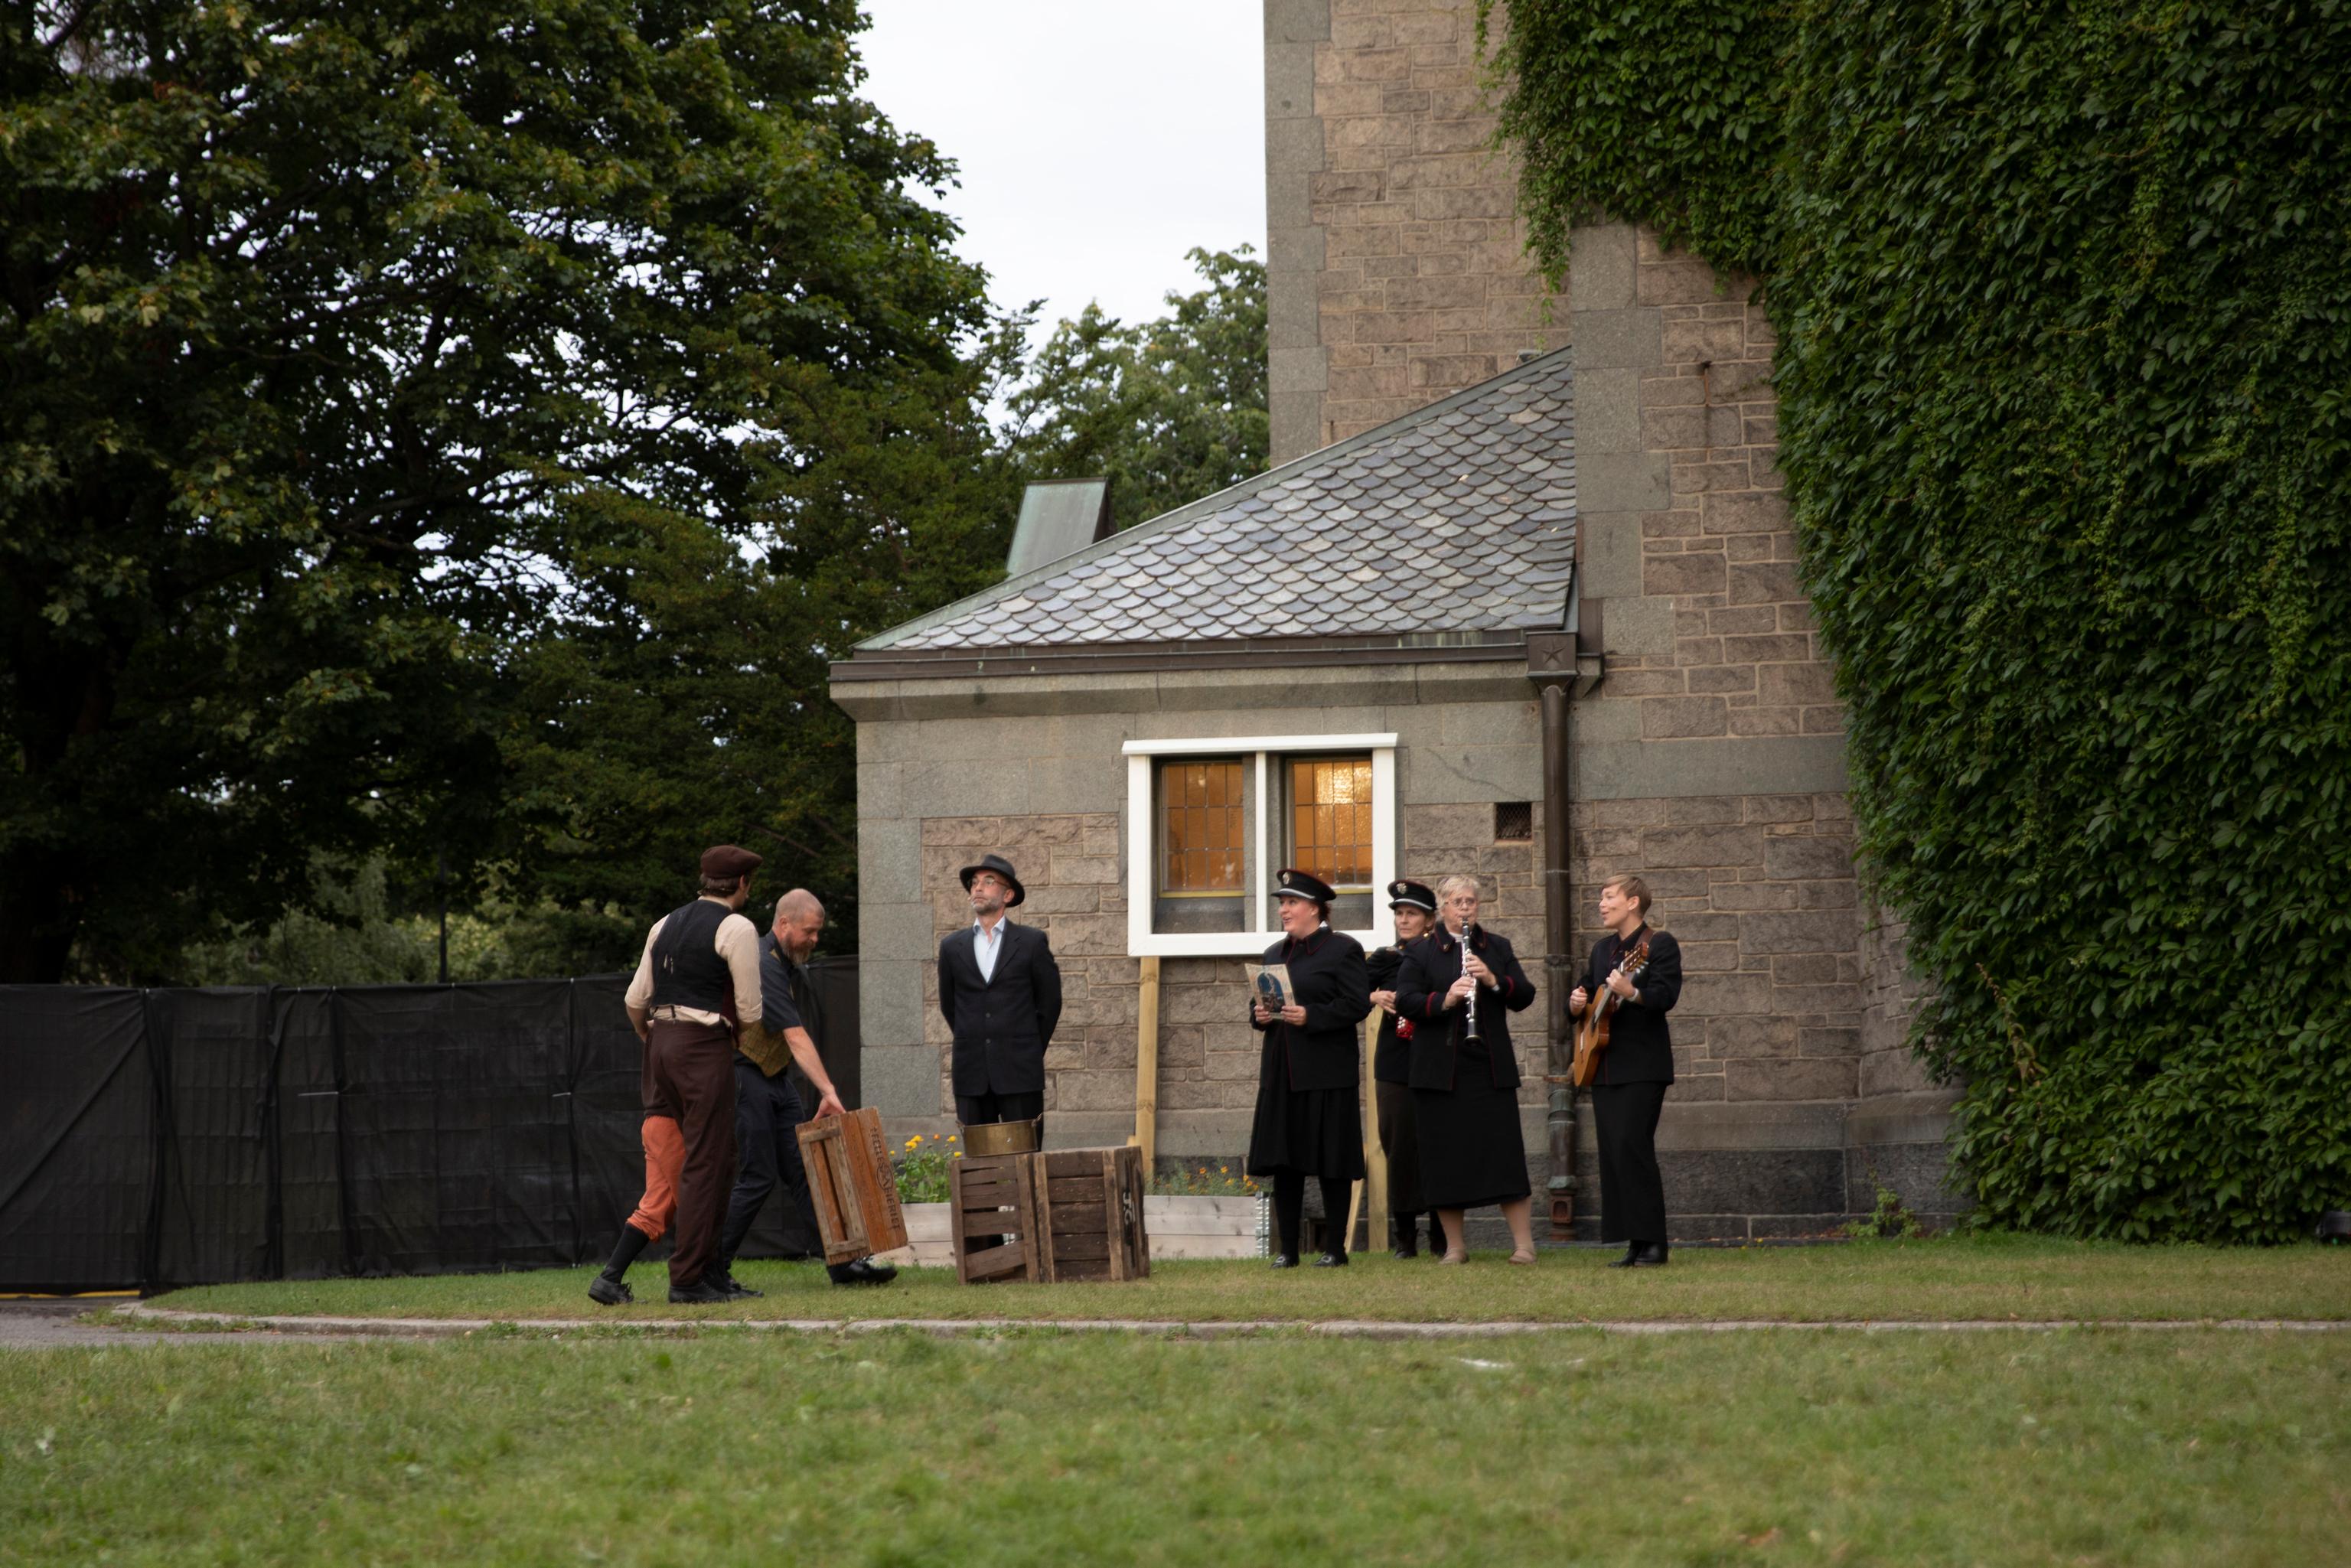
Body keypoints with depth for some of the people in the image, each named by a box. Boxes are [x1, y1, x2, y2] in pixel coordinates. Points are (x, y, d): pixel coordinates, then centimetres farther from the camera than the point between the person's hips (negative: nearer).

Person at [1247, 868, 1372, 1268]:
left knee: (1331, 1165, -2)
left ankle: (1336, 1249, 4)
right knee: (1284, 1164, 5)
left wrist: (1310, 1017, -20)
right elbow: (1259, 1001, 23)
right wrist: (1259, 1013, 0)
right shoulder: (1275, 954, 18)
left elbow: (1358, 1005, -10)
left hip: (1326, 1074, -6)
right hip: (1281, 1075, 6)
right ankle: (1287, 1249, 10)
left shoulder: (1343, 949, -3)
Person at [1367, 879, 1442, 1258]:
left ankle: (1441, 1239, 6)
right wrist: (1376, 997, -13)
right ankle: (1405, 1237, 7)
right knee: (1399, 1146, 1)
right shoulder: (1384, 959, 9)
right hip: (1395, 1067, 2)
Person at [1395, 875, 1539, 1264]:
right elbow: (1404, 1001, -4)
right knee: (1446, 1158, 0)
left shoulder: (1497, 949, 13)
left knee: (1505, 1153, -4)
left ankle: (1523, 1243, -1)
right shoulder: (1421, 952, 6)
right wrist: (1443, 1000, -21)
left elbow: (1524, 998, 7)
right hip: (1440, 1068, -1)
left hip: (1491, 1068, 1)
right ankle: (1455, 1246, 8)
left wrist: (1493, 980, -12)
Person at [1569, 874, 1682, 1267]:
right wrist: (1576, 1004, 3)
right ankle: (1635, 1245, 7)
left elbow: (1666, 996, -18)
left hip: (1642, 1067, -8)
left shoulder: (1660, 944, -5)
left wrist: (1631, 993, -36)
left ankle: (1653, 1243, -12)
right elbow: (1587, 991, 26)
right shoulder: (1602, 949, 18)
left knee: (1631, 1147, -15)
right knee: (1613, 1153, 4)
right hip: (1604, 1068, 8)